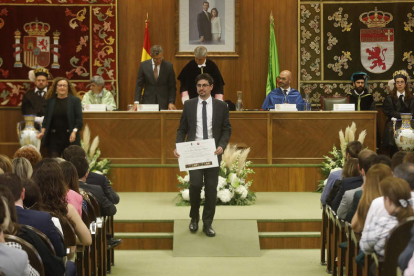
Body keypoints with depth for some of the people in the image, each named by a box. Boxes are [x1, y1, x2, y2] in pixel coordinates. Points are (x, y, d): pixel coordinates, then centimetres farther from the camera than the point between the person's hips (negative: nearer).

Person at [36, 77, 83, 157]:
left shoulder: (75, 100, 3)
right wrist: (43, 131, 2)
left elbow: (79, 119, -2)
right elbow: (46, 118, 14)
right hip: (54, 136, 2)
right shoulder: (50, 101, 10)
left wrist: (74, 131, -15)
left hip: (69, 137, -2)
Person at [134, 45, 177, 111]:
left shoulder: (168, 66, -2)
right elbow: (139, 85, 2)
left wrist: (171, 102, -9)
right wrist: (136, 101, -7)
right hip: (148, 101, 0)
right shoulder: (144, 65, -1)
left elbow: (172, 87, 1)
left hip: (164, 103, 0)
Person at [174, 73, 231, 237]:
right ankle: (194, 217, 13)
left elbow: (227, 130, 4)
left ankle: (207, 223, 12)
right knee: (195, 184, -10)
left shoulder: (221, 106, 4)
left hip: (213, 152, 1)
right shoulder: (189, 105, 6)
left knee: (211, 188, 1)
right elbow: (182, 129, 7)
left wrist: (221, 146, -13)